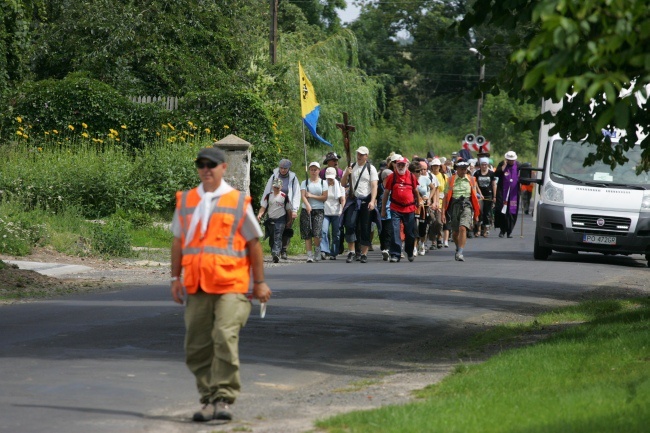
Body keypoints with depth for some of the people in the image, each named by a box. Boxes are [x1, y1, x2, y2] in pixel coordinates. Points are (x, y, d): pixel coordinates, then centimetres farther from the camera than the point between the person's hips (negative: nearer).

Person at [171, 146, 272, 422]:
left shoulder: (238, 202, 2)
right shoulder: (186, 201, 12)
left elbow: (254, 243, 6)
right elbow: (178, 242, 18)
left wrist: (259, 282, 7)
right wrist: (175, 278, 15)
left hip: (230, 285, -4)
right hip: (196, 286, 4)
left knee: (225, 340, -16)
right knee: (197, 348, 5)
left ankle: (223, 399, -11)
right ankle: (209, 399, 15)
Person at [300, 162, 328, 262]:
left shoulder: (323, 182, 9)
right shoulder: (305, 182, 9)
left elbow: (325, 197, 1)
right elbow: (303, 195, -6)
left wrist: (312, 196, -7)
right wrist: (307, 205, -25)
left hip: (319, 210, -1)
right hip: (306, 210, 1)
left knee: (317, 233, -16)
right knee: (307, 235, -4)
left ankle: (317, 251, 7)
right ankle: (309, 255, 0)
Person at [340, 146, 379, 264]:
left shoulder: (371, 169, 3)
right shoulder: (351, 167, 12)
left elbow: (374, 186, -5)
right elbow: (343, 184, 13)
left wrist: (372, 201, -18)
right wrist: (346, 174, -6)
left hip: (366, 201, -2)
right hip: (352, 200, 2)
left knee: (365, 229, 1)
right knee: (350, 225, -13)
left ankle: (364, 254, 7)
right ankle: (351, 252, -6)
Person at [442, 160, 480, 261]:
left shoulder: (471, 180, 9)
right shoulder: (451, 180, 6)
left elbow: (474, 197, 14)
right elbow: (446, 197, 6)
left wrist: (476, 214, 14)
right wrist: (443, 212, 1)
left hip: (466, 205, -1)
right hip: (455, 206, 1)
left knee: (463, 228, -21)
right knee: (455, 232, 10)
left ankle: (460, 253, -22)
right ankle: (458, 248, 39)